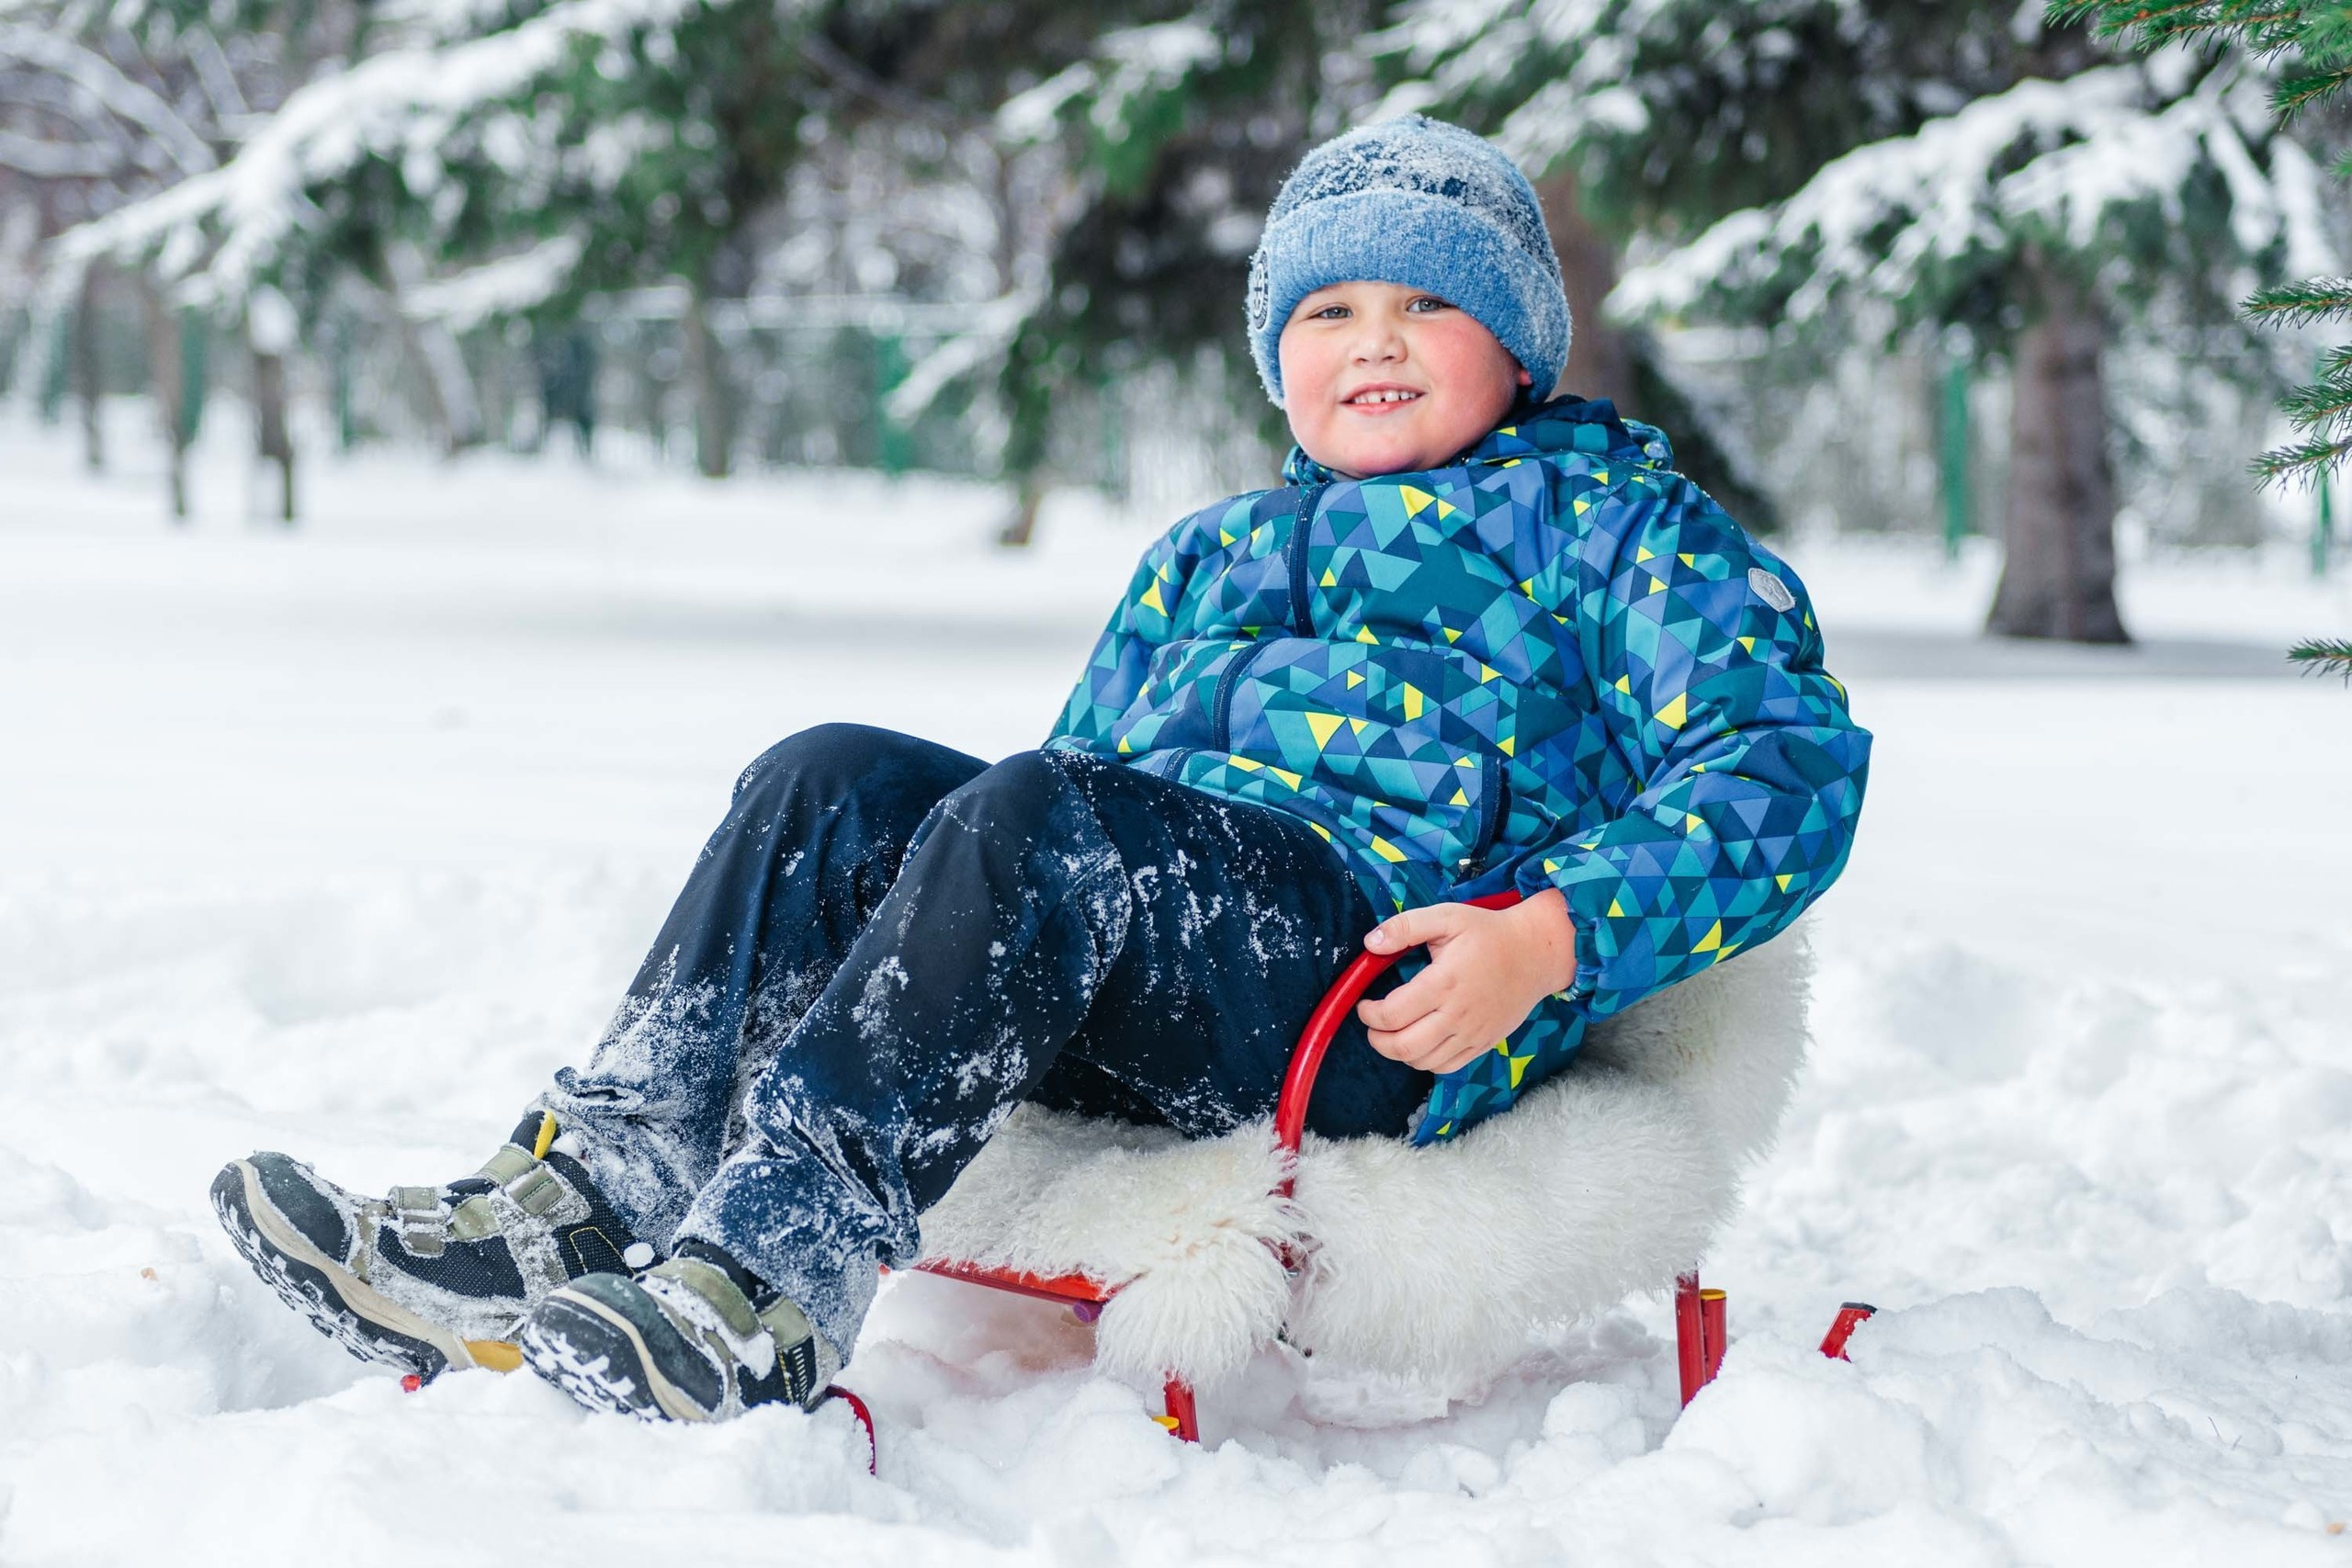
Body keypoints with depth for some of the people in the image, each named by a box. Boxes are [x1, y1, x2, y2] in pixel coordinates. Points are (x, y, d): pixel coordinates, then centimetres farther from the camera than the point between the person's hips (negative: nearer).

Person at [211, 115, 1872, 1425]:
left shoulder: (1615, 518, 14)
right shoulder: (1200, 561, 32)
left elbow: (1791, 758, 0)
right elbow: (1082, 768, 34)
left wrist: (1549, 942, -16)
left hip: (1390, 973, -6)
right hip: (1130, 1007, 6)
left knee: (1034, 821, -32)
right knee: (834, 783, -16)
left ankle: (766, 1286, -42)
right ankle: (587, 1196, -30)